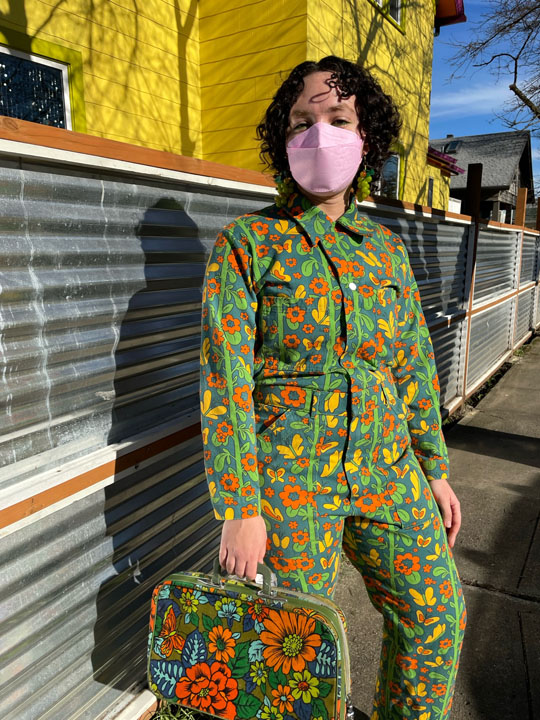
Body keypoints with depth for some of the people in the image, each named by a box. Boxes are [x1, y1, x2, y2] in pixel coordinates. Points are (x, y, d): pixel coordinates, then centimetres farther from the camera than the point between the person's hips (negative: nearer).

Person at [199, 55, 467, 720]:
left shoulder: (386, 248, 7)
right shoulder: (246, 242, -7)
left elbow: (414, 365, 12)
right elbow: (225, 378, -12)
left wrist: (434, 469, 13)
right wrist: (240, 508, -15)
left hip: (386, 467, 5)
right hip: (288, 477, -4)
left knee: (436, 613, 15)